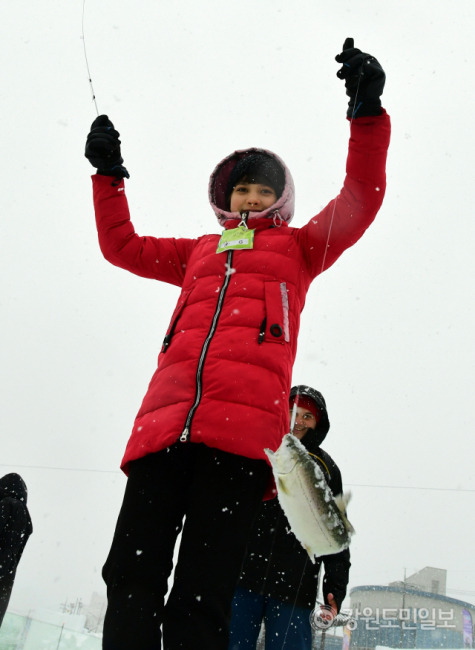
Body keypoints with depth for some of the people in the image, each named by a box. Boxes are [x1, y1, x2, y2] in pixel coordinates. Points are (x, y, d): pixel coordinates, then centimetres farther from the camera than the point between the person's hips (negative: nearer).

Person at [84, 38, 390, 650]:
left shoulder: (298, 246, 25)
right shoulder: (199, 251, 33)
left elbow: (359, 202, 12)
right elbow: (121, 245, 38)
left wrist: (367, 115, 3)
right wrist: (109, 174, 31)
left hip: (245, 424, -3)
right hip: (166, 416, 4)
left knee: (200, 598, -9)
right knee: (130, 578, -8)